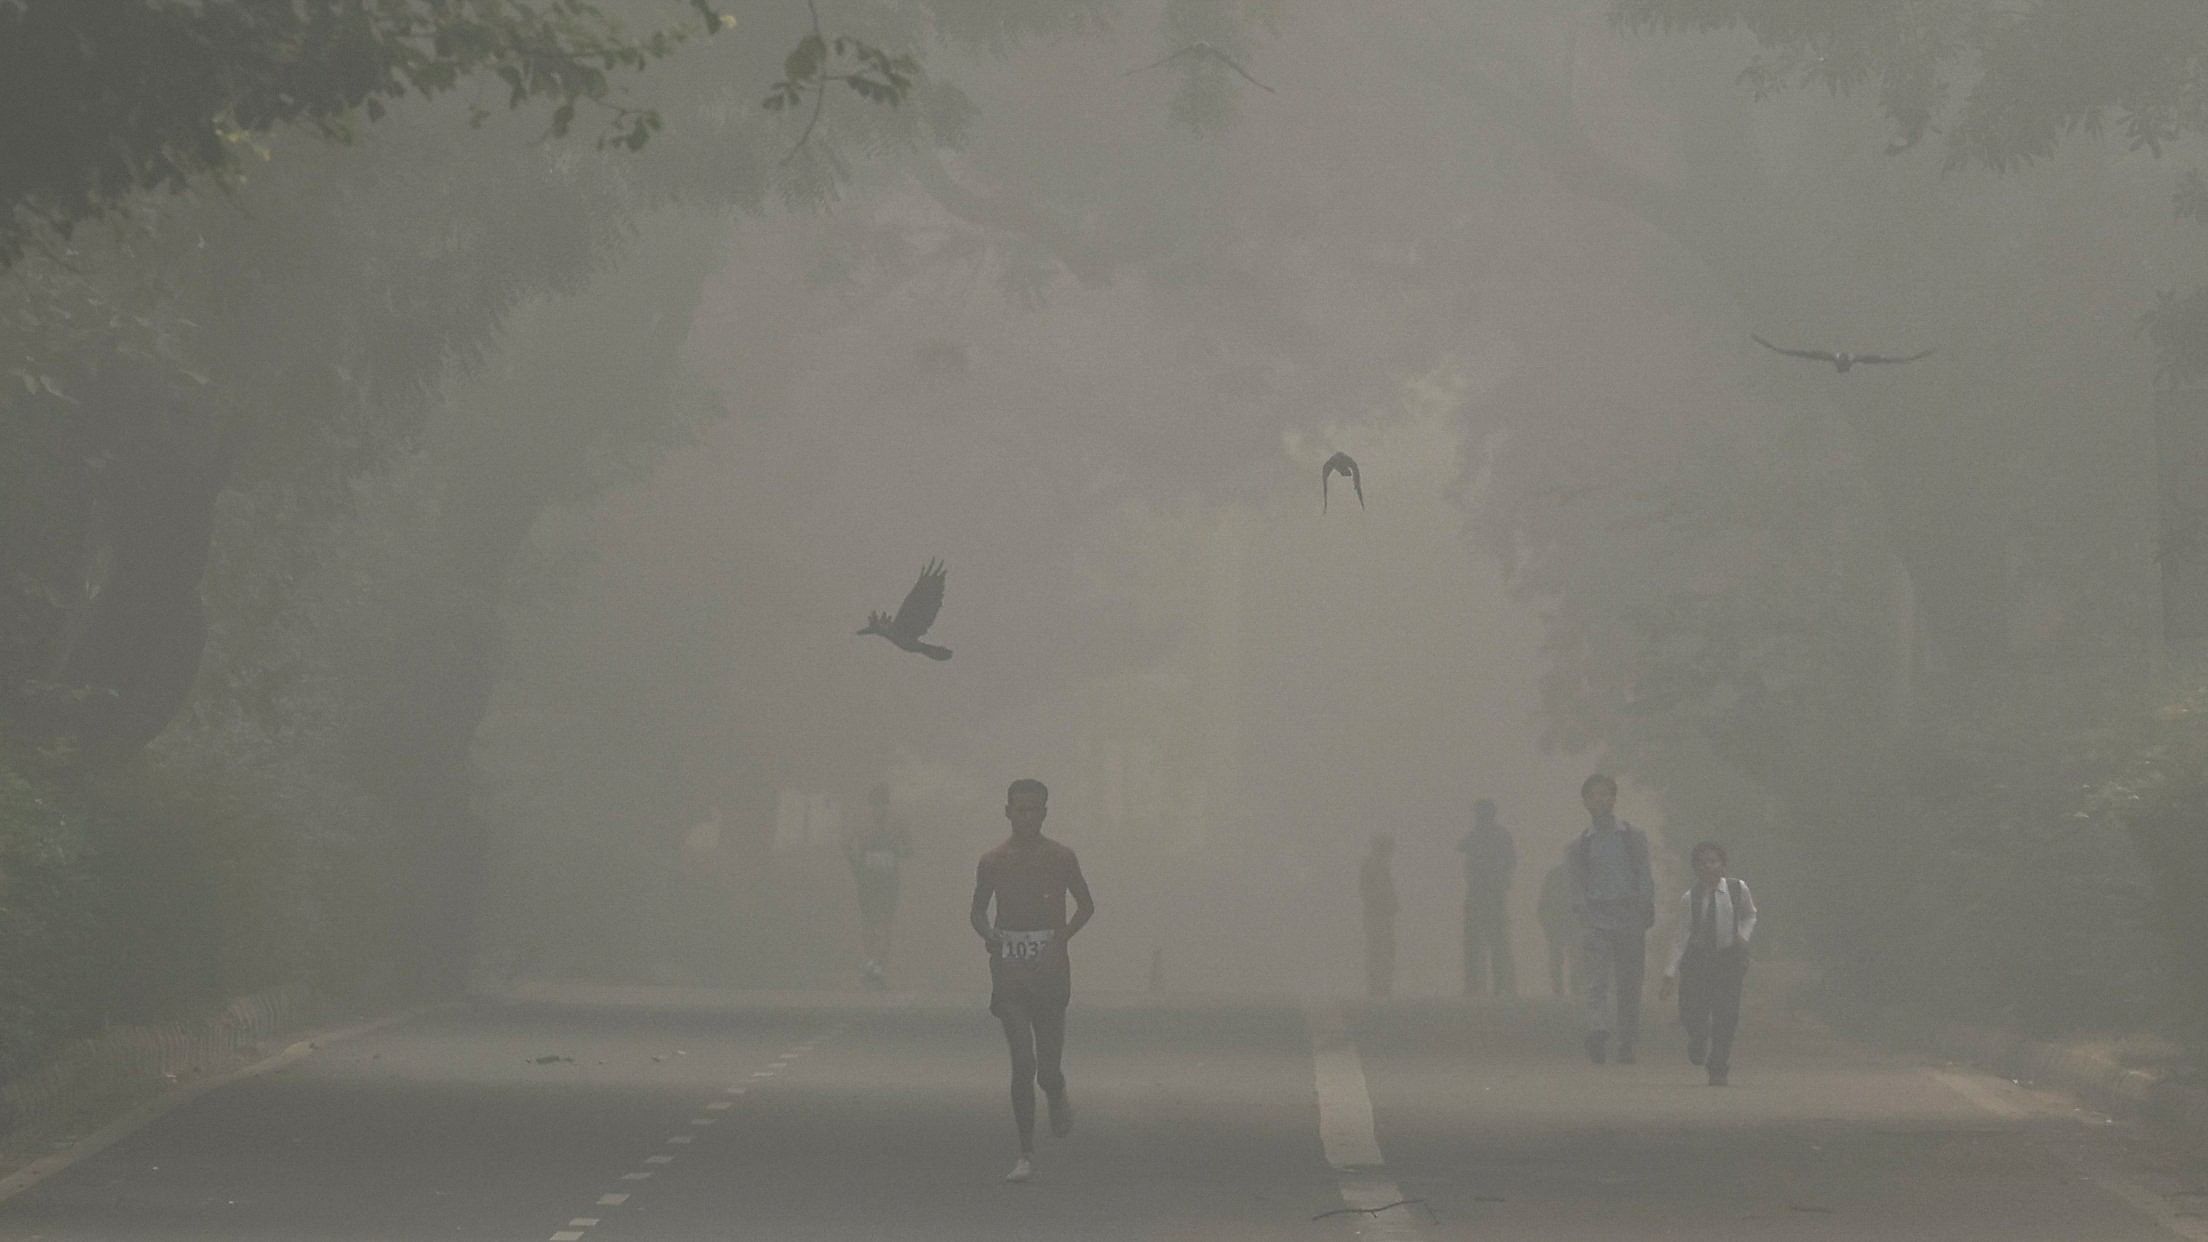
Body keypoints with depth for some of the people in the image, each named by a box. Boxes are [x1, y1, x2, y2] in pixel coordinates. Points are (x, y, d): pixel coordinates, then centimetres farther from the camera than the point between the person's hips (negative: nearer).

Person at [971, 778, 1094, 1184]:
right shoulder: (993, 862, 3)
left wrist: (1062, 938, -3)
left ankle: (1058, 1098, 38)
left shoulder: (1060, 858, 1)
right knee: (1023, 1063, -9)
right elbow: (978, 911, 13)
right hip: (1009, 972, 0)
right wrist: (989, 935, -8)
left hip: (1050, 968, 0)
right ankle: (1026, 1153, -2)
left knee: (1048, 1069, 0)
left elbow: (1086, 905, 11)